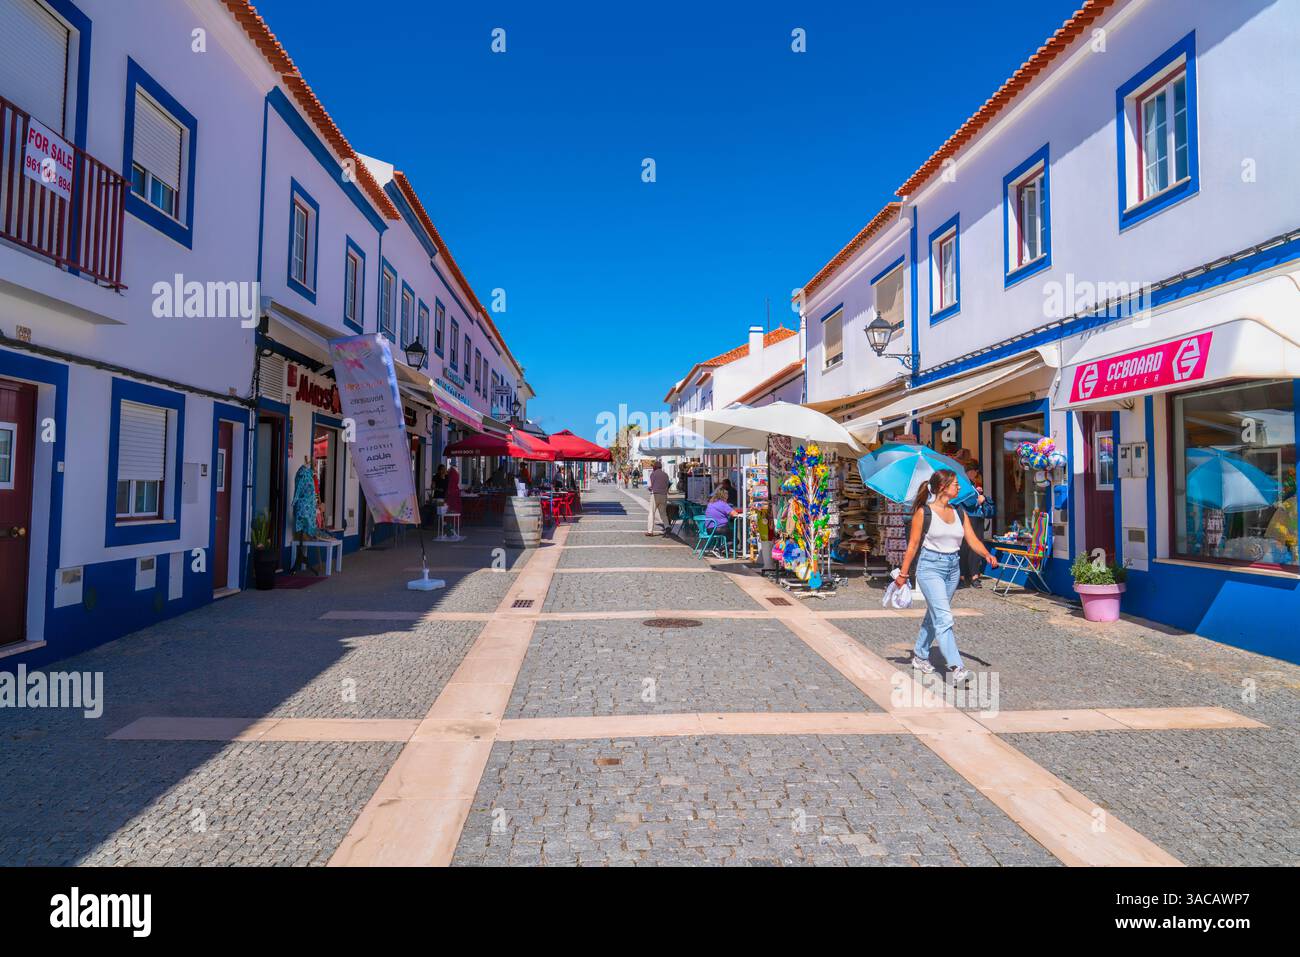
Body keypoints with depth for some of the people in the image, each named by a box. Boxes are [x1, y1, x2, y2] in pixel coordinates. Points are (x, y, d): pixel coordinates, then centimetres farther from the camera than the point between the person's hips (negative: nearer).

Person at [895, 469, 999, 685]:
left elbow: (973, 539, 4)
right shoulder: (923, 512, -8)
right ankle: (955, 668, -14)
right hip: (930, 567, -6)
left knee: (934, 616, 16)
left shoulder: (959, 513, 9)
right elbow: (913, 544, -6)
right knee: (944, 618, -13)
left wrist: (987, 554, -17)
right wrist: (903, 573, -4)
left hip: (953, 567, 7)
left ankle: (919, 655, 32)